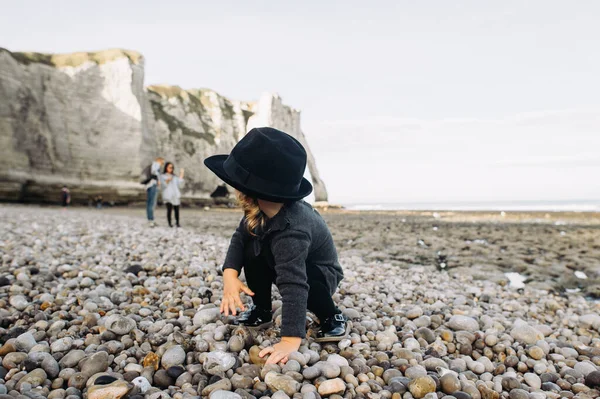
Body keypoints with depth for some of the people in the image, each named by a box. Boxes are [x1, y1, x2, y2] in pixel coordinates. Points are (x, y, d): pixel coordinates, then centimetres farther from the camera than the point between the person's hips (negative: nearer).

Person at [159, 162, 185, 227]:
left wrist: (181, 175, 8)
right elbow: (162, 186, -1)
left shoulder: (174, 177, 20)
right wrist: (167, 181, -17)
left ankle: (177, 222, 8)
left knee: (177, 210, -5)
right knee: (169, 209, -14)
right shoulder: (162, 176, 11)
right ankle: (169, 223, -1)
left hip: (176, 196, 3)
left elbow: (180, 186, 9)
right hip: (168, 196, -3)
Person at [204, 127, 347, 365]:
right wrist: (230, 274, -28)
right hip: (284, 262, 7)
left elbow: (294, 285, -49)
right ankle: (261, 311, 3)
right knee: (252, 247, -16)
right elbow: (240, 237, -11)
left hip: (321, 276, -7)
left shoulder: (290, 232, -43)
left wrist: (290, 340, -52)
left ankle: (332, 318, -7)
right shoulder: (261, 208, -21)